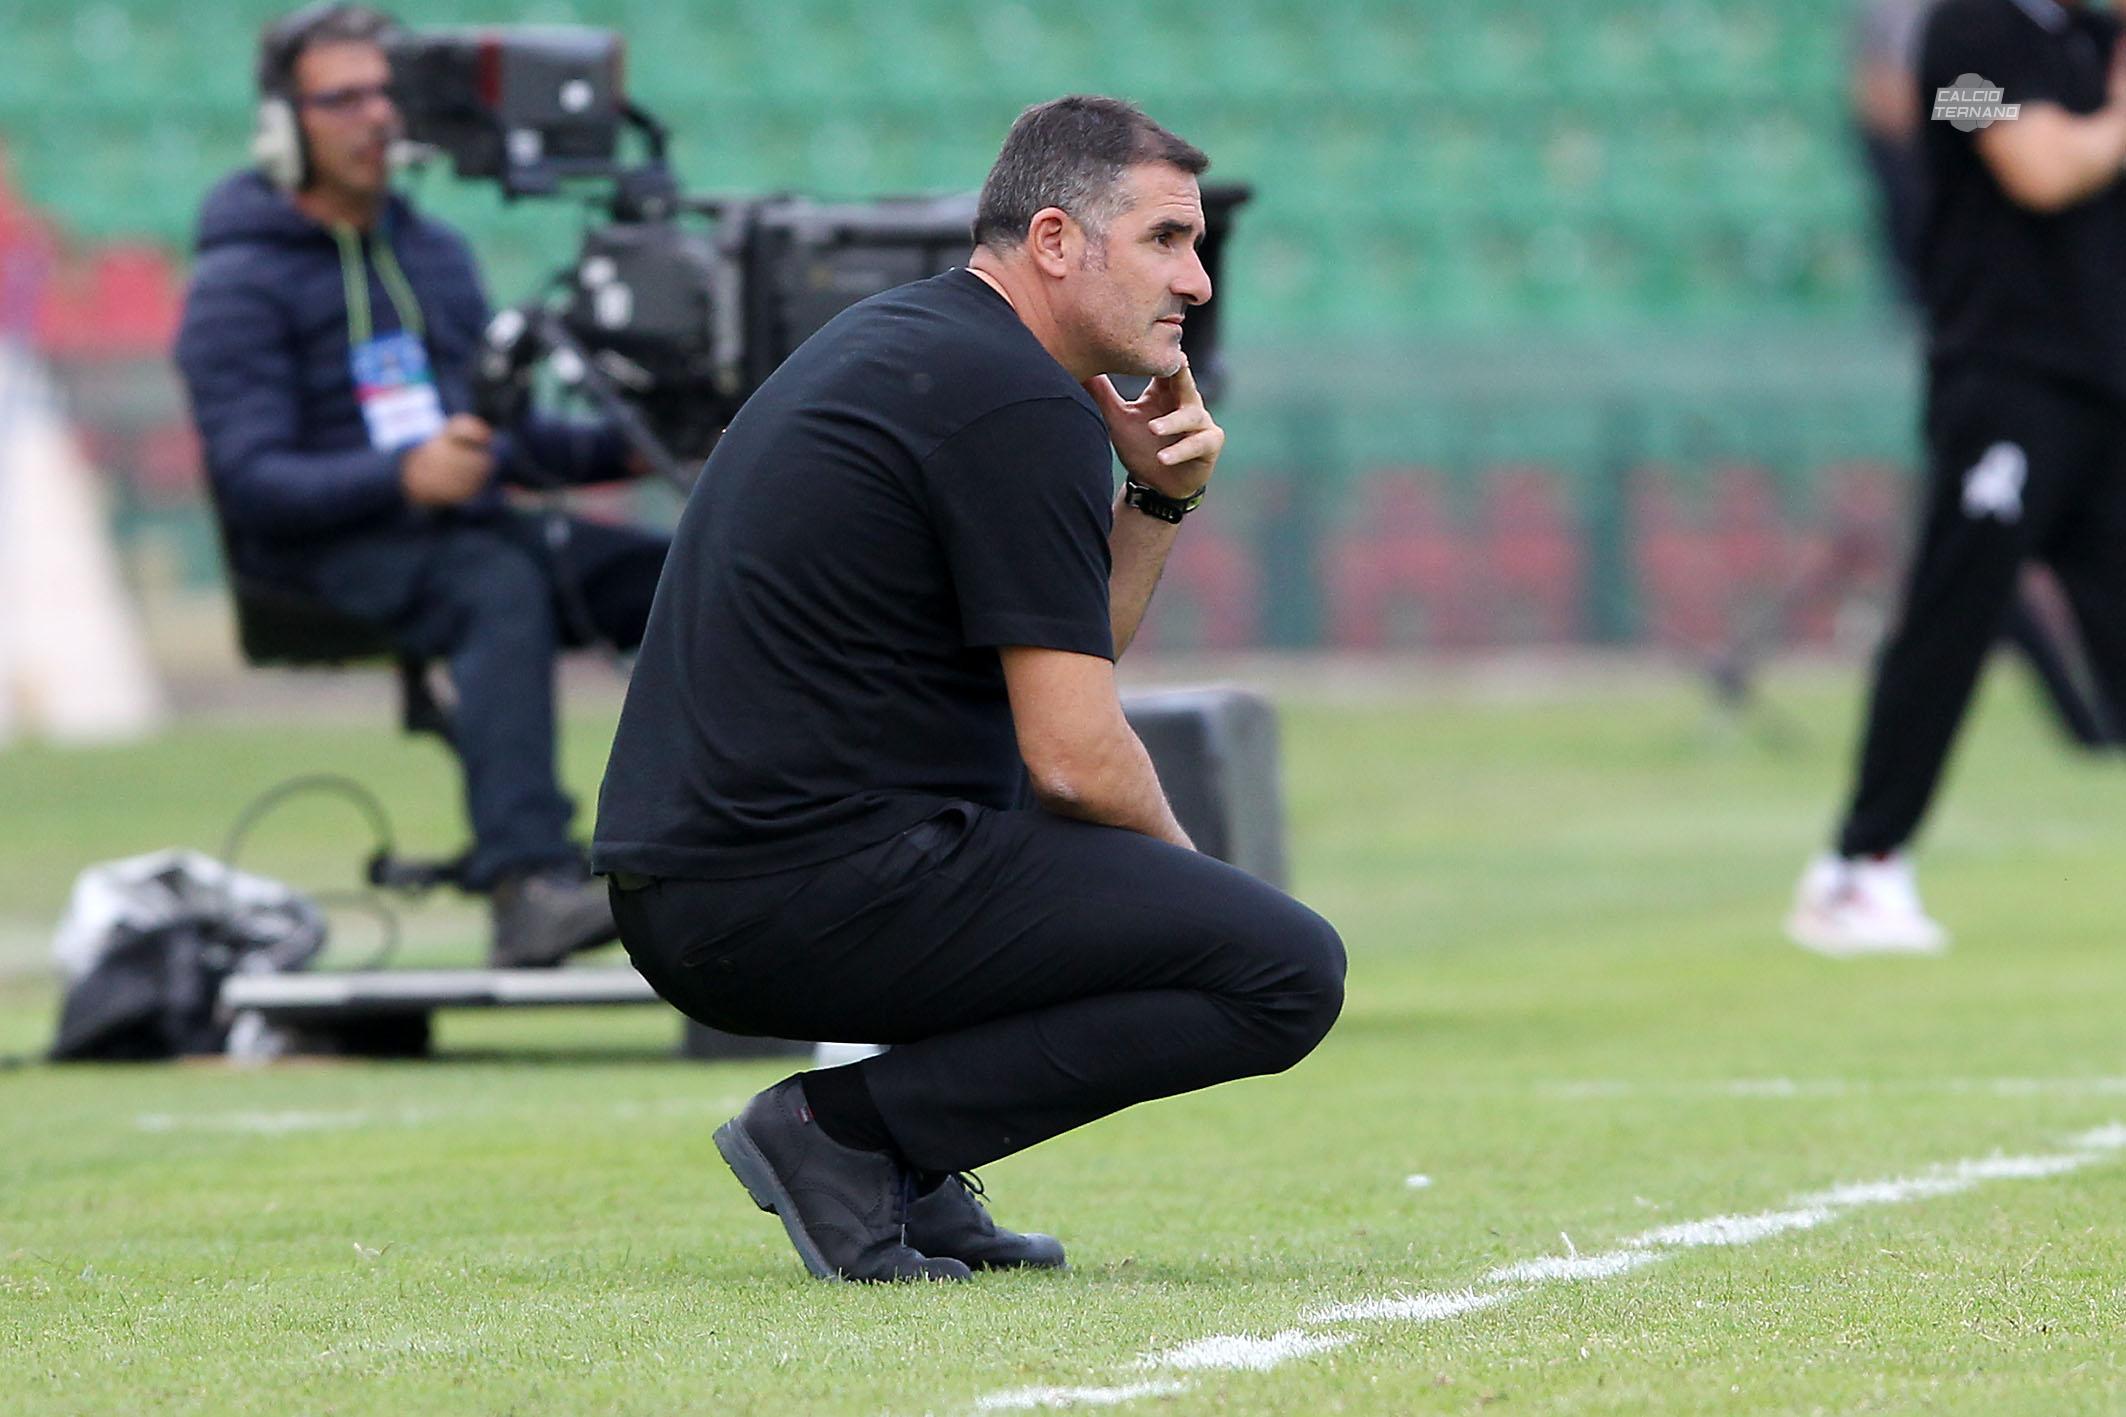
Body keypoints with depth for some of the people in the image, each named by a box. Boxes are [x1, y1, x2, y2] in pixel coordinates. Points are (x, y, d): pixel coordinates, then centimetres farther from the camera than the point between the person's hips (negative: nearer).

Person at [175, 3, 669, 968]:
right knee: (504, 587, -39)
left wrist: (624, 450, 5)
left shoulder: (435, 255, 20)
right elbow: (250, 481, -13)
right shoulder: (239, 283, -2)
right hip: (324, 555, -7)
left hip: (458, 525, 7)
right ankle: (526, 883, -52)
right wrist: (403, 477, -28)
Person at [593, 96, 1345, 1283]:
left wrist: (1161, 497, 12)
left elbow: (1061, 669, 28)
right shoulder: (1020, 405, -10)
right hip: (808, 900, -10)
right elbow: (1075, 756, -13)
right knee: (1287, 969, -12)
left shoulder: (897, 342, 20)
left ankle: (910, 1178, 15)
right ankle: (851, 1134, -10)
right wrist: (1180, 875, 7)